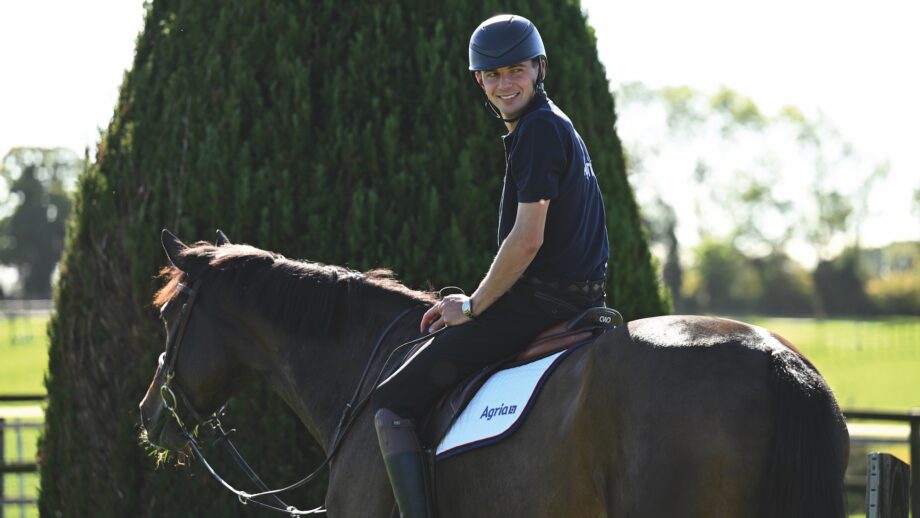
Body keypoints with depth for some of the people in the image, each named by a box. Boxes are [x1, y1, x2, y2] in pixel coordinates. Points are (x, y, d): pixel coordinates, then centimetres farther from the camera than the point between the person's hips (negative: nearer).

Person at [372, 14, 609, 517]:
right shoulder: (556, 127, 18)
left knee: (392, 402, -10)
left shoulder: (539, 130, -15)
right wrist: (472, 302, 18)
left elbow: (527, 239, -20)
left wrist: (473, 307, -9)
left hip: (540, 301, -11)